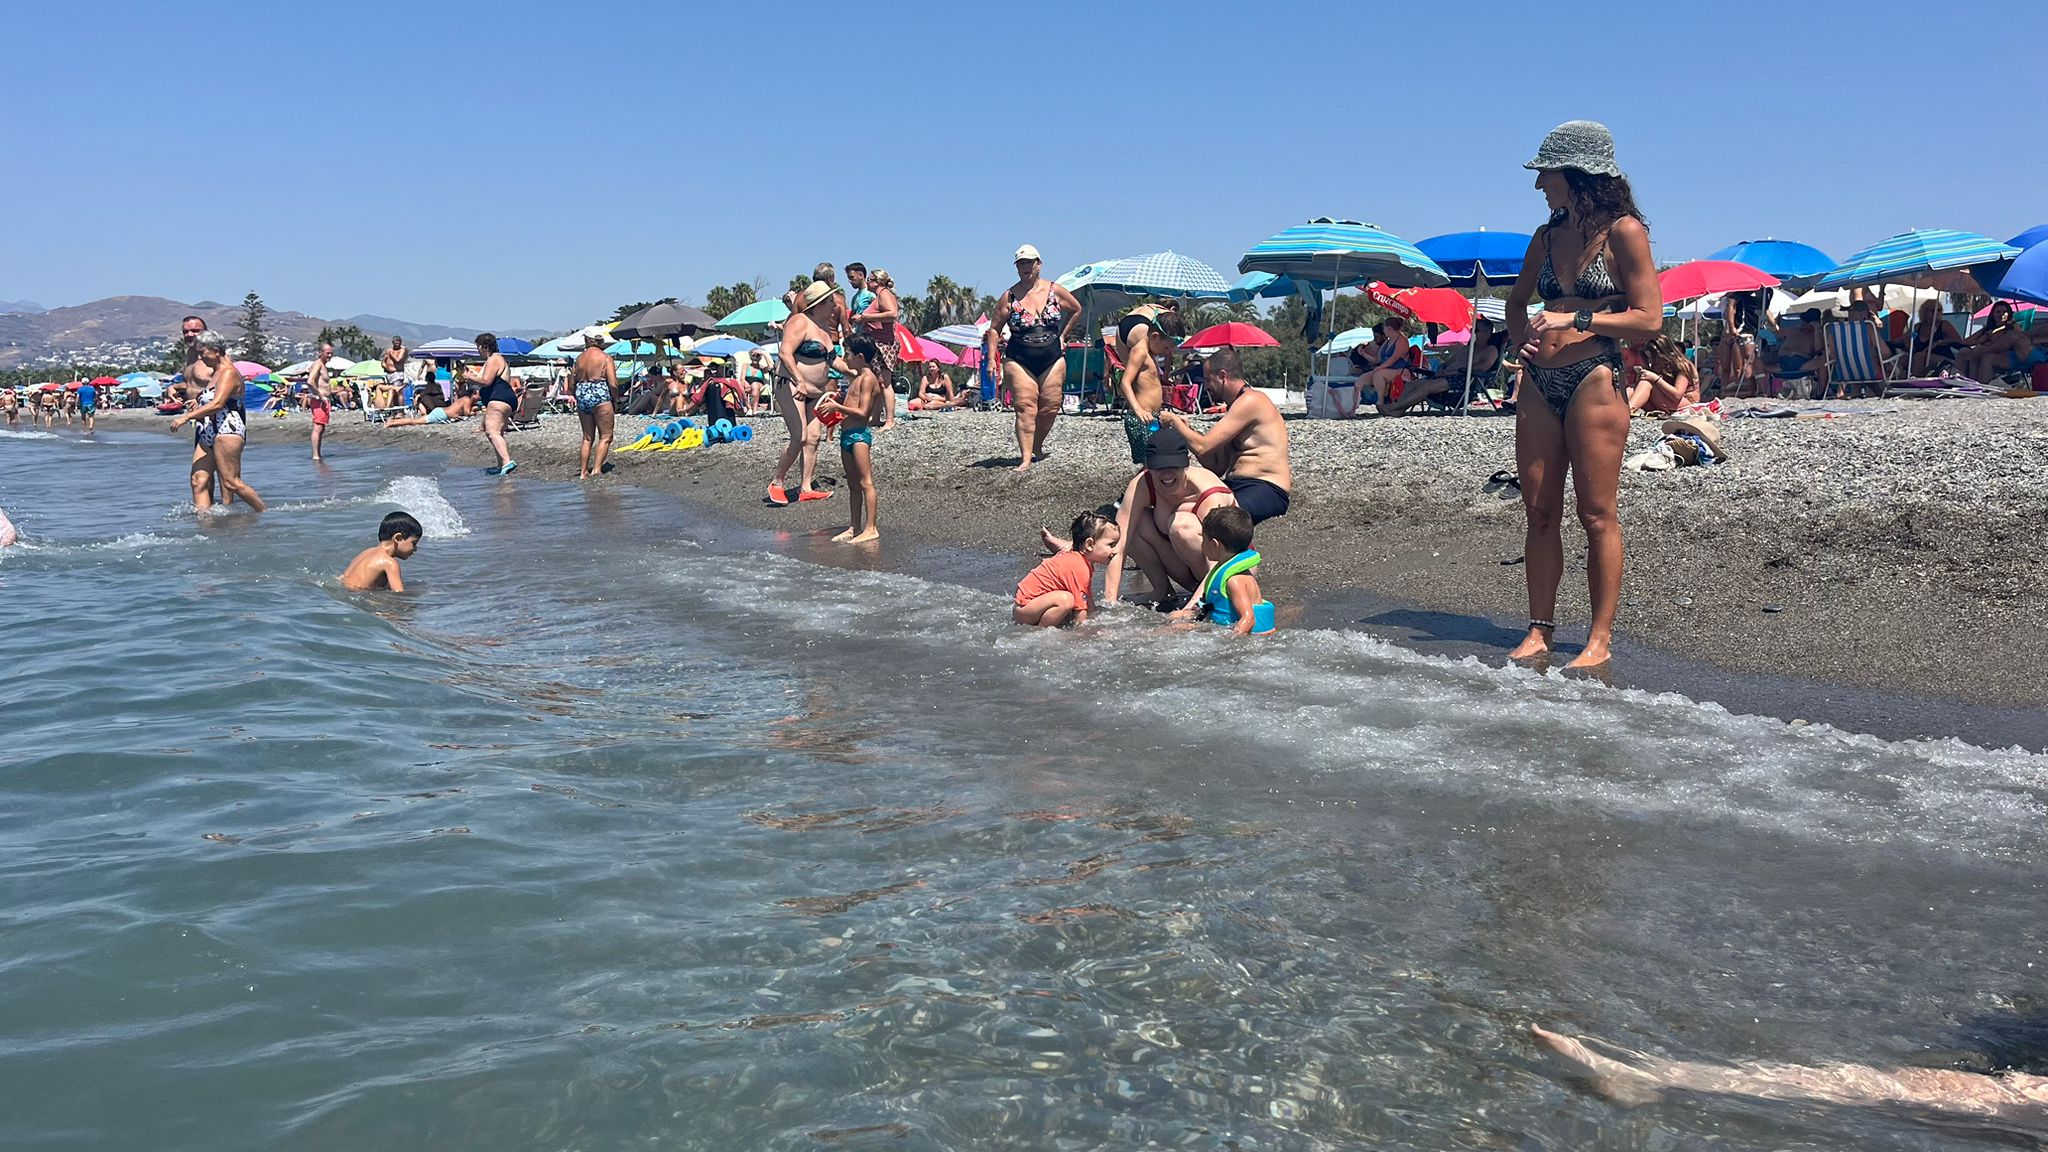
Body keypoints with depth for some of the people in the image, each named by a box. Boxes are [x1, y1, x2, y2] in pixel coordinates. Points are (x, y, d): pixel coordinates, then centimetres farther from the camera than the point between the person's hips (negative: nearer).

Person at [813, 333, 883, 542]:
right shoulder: (856, 376, 16)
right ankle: (854, 527, 18)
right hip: (847, 434, 10)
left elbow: (862, 412, -18)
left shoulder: (868, 378, -11)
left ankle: (871, 529, -11)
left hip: (859, 434, -10)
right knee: (853, 484, 12)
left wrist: (837, 407, -16)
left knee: (865, 482, -10)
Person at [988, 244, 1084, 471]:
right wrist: (991, 358, -7)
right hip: (1019, 361, -2)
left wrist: (1062, 335, 15)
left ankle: (1037, 447, 27)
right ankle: (1025, 458, -14)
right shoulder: (1009, 297, -2)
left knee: (1050, 408, 3)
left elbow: (1076, 310, 19)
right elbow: (994, 328, 2)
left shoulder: (1055, 291, 2)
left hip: (1052, 360, 2)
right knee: (1025, 408, -12)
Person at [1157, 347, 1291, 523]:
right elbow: (1217, 467, 20)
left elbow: (1202, 446, -14)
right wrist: (1188, 429, 13)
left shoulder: (1250, 401, -10)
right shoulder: (1235, 407, 21)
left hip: (1267, 490, -10)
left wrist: (1174, 421, 2)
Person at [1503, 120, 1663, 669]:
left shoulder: (1623, 231, -2)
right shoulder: (1547, 236, 16)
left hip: (1595, 381, -6)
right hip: (1540, 383, 6)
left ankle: (1600, 639, 3)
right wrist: (1520, 340, 11)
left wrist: (1575, 319, -14)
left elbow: (1649, 319, -7)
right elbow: (1518, 300, 31)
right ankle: (1540, 630, 13)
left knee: (1597, 515, -3)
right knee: (1539, 511, 6)